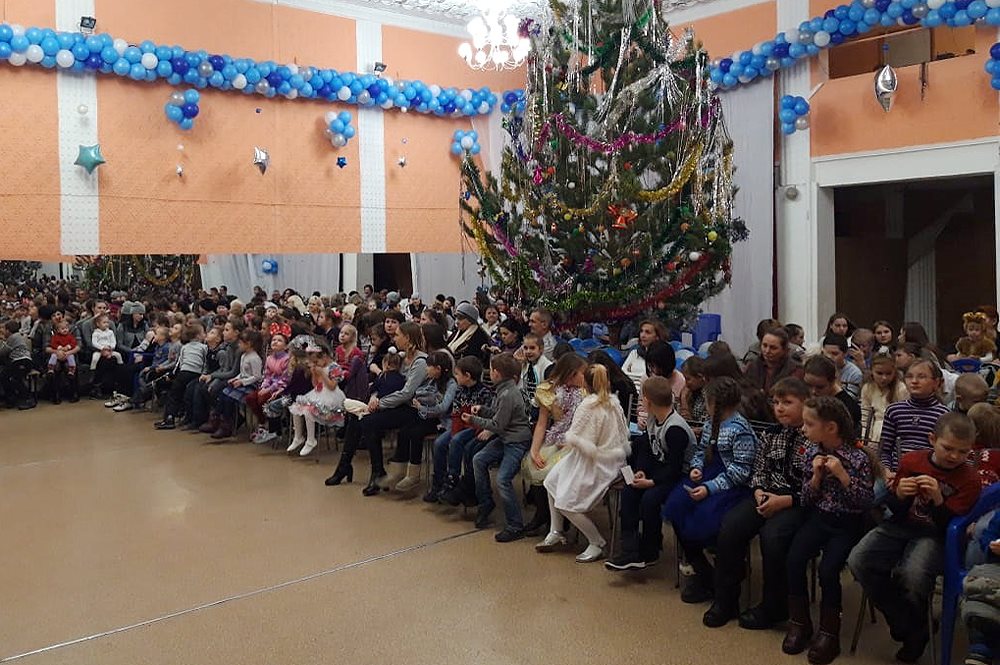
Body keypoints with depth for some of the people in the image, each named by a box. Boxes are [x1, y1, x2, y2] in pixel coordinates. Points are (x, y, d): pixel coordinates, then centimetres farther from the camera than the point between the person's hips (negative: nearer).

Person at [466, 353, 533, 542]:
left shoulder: (508, 395, -22)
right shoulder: (503, 390, 8)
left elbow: (497, 425, -17)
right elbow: (497, 413, 21)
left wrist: (473, 420, -7)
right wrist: (482, 410, 5)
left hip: (517, 441, -10)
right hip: (505, 437, 10)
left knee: (503, 479, -18)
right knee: (478, 460, 5)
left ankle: (515, 527, -9)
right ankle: (485, 503, 20)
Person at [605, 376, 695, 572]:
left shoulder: (675, 429, -26)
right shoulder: (652, 419, 2)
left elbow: (675, 467, -25)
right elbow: (647, 447, 10)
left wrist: (651, 482, -24)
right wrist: (641, 472, -6)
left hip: (680, 476, -9)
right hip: (661, 469, 9)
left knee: (650, 498, -28)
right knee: (628, 491, -9)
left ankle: (649, 554, -5)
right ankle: (630, 552, -12)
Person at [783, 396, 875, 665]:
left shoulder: (859, 457, -13)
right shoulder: (811, 453, 0)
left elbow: (867, 502, -12)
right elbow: (807, 500, 5)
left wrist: (842, 475, -22)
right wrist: (816, 476, -13)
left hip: (847, 523, -4)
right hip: (818, 517, 4)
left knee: (828, 568, -24)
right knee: (795, 559, -20)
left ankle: (828, 633, -5)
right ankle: (799, 624, -3)